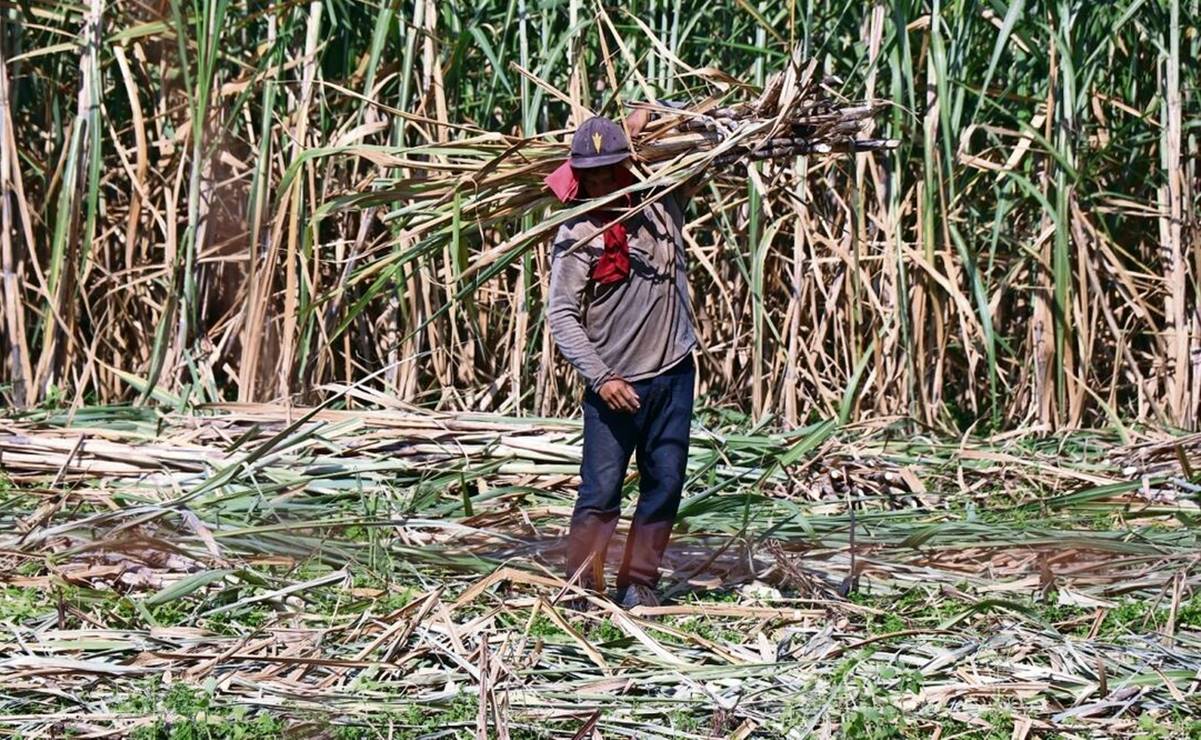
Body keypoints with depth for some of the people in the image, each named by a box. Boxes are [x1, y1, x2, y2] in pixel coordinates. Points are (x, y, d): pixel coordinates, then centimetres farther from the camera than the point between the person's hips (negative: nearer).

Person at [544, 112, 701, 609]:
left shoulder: (660, 203, 4)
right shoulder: (576, 234, -8)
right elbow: (562, 317, -11)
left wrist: (648, 124, 5)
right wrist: (600, 378, -20)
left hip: (674, 375, 4)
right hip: (615, 385, -4)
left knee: (665, 487, 7)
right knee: (600, 492, -5)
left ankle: (638, 584, 18)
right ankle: (581, 591, 3)